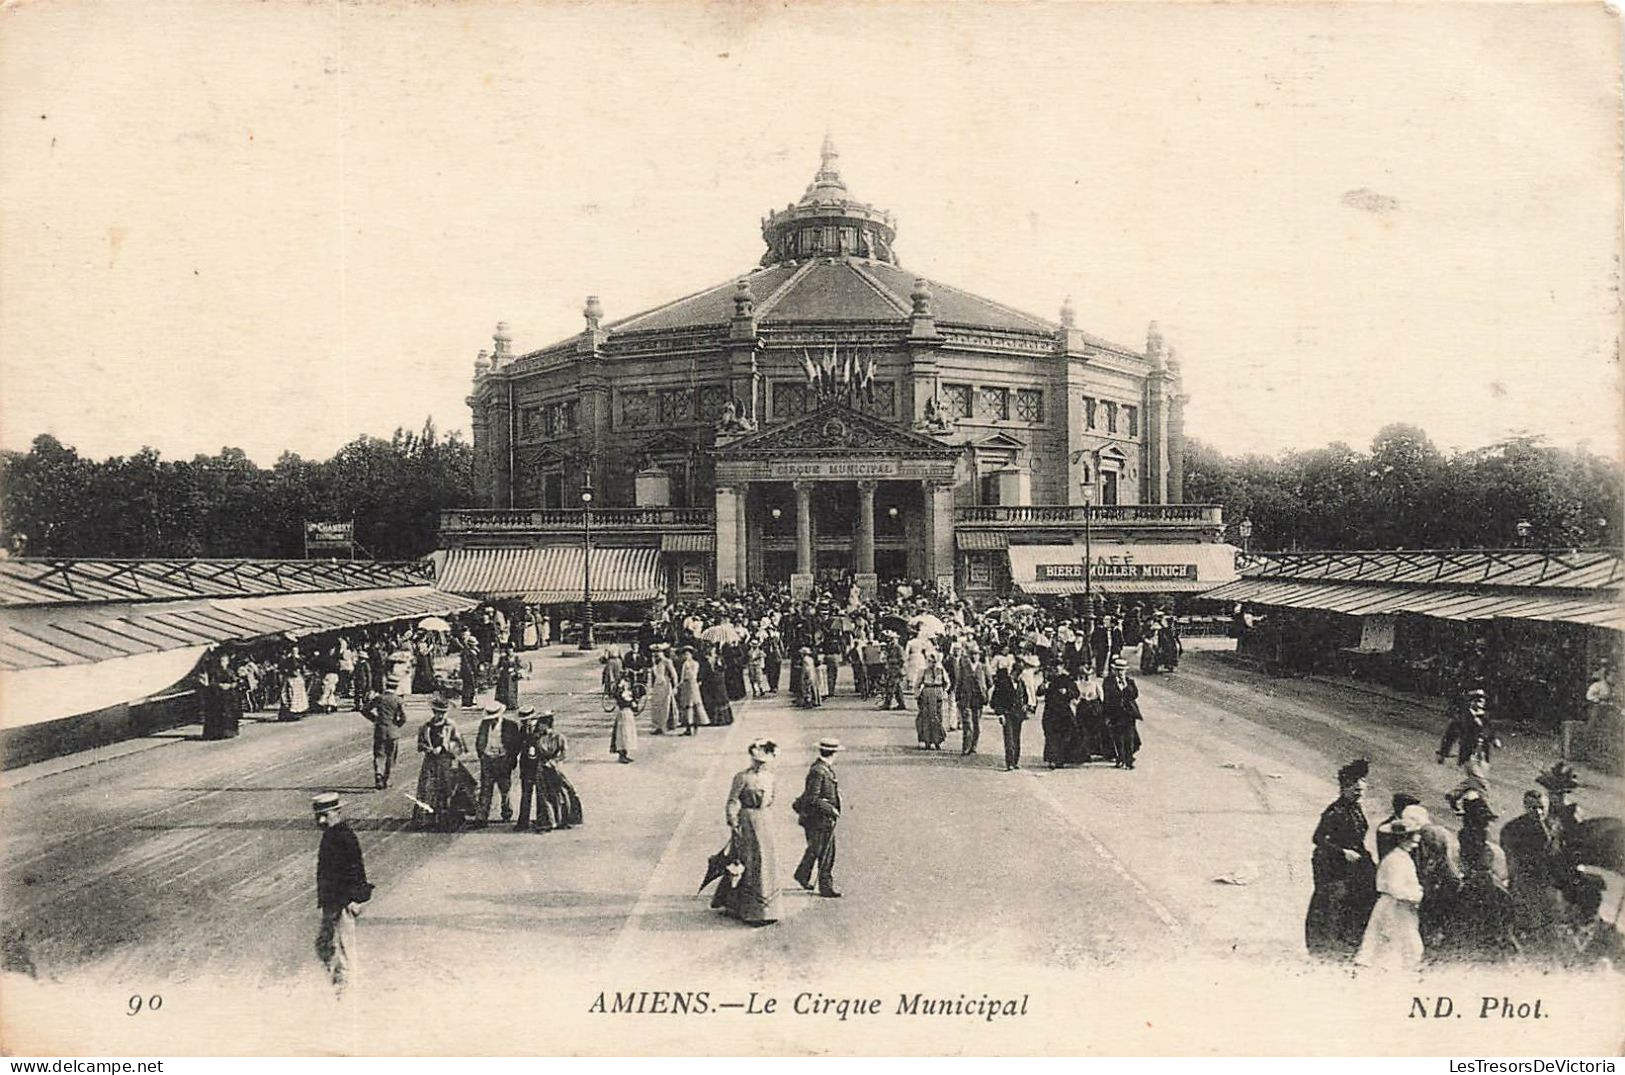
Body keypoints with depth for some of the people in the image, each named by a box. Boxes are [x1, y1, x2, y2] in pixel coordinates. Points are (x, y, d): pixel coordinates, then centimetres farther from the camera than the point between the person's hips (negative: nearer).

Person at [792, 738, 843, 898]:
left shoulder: (826, 768, 7)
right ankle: (826, 886, 6)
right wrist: (831, 809, -22)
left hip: (826, 818, 10)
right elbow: (812, 799, -24)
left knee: (814, 848, 22)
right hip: (820, 818, -10)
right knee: (825, 854, -2)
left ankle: (802, 875, 38)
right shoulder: (817, 771, -23)